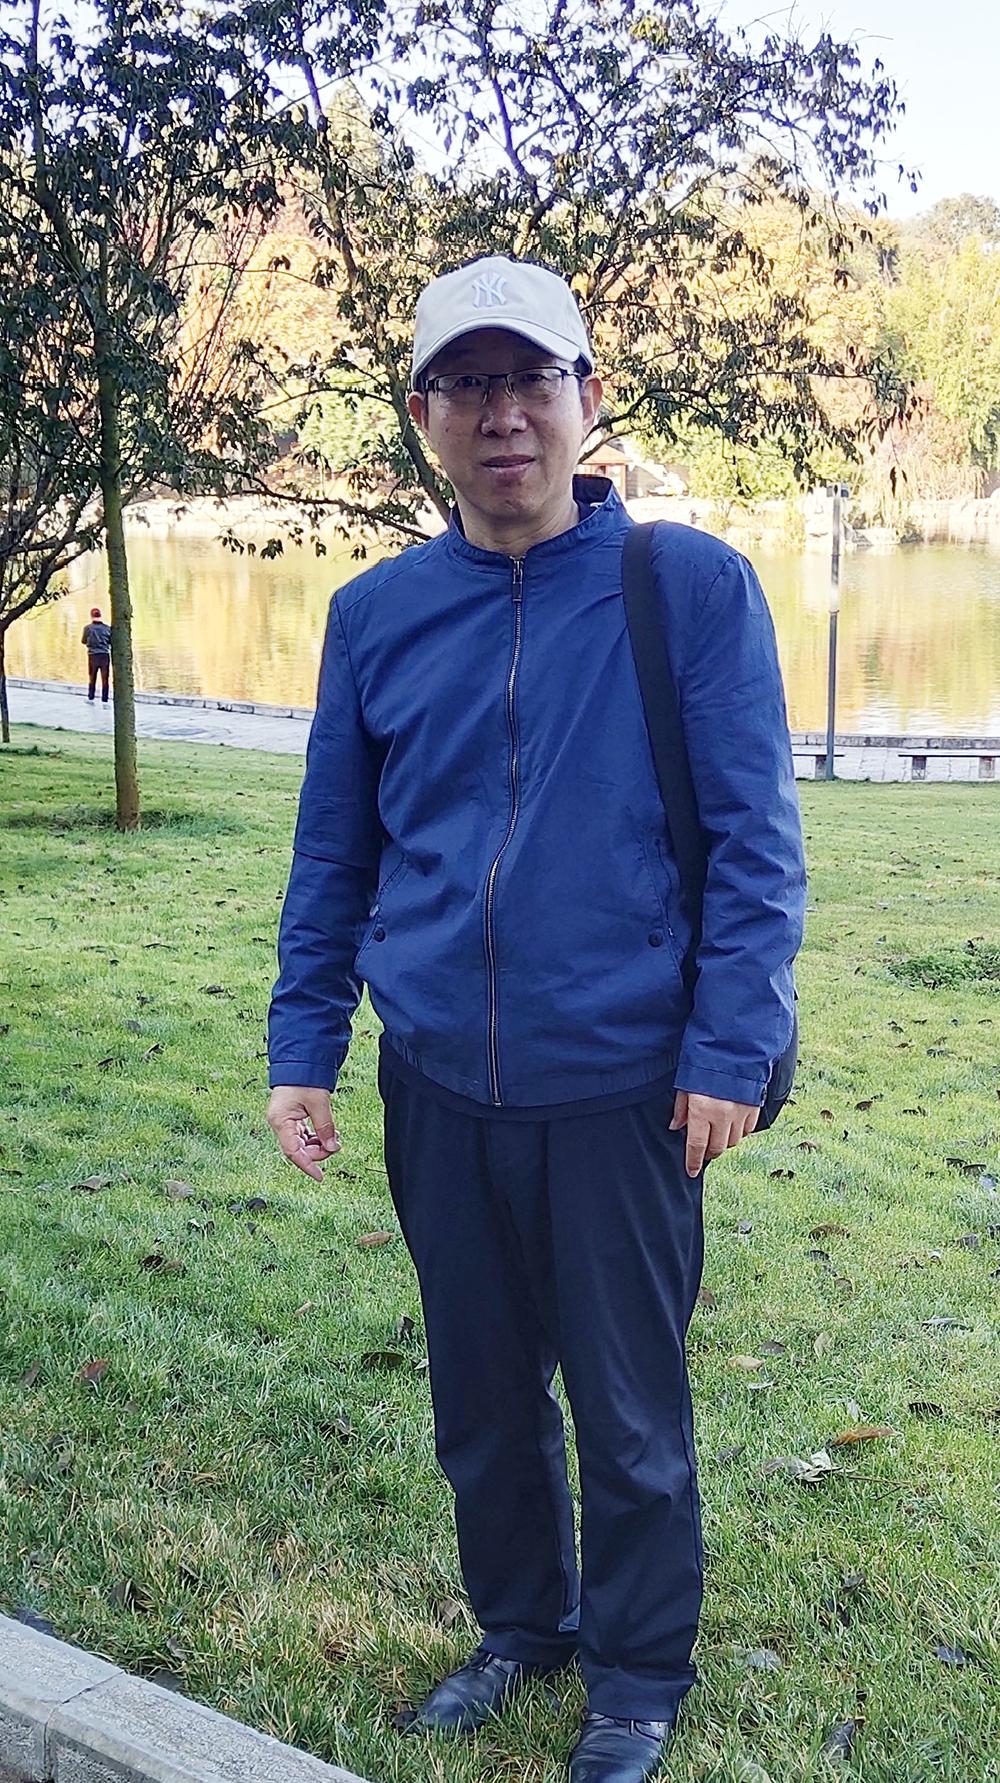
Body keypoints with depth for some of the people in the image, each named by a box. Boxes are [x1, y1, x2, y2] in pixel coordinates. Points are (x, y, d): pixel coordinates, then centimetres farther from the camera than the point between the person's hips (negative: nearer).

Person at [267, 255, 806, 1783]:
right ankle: (520, 1624, 41)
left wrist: (732, 1049, -12)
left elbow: (754, 839, -7)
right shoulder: (375, 614, 3)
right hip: (439, 1085, 4)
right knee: (483, 1397, 18)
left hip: (622, 1086, -3)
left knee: (631, 1413, 10)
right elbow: (333, 854, 9)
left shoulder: (692, 587, -7)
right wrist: (303, 1051, 6)